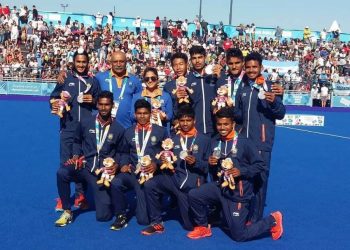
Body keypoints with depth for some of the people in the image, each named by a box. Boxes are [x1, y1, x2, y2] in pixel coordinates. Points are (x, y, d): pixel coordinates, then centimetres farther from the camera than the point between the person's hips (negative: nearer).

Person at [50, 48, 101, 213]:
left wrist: (93, 100, -7)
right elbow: (53, 96, 2)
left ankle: (80, 195, 21)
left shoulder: (93, 81, 9)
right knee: (65, 162, 2)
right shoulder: (65, 78, 5)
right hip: (68, 127, -1)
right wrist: (54, 103, -18)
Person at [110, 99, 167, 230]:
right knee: (115, 183, -34)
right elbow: (125, 153, 19)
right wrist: (123, 164, -1)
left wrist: (156, 164, -14)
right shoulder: (128, 132, 17)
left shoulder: (161, 131, 8)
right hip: (132, 173, 3)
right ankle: (121, 215, -9)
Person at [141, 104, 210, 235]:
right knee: (149, 185, -27)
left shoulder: (204, 140, 3)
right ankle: (157, 223, -11)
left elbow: (208, 166, 0)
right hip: (175, 178, 3)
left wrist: (196, 162, -18)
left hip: (193, 184, -3)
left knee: (190, 226, -1)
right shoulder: (173, 139, 14)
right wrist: (164, 161, -7)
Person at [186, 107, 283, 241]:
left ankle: (272, 220, 22)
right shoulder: (215, 143, 4)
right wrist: (211, 163, -7)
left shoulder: (244, 143, -12)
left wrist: (241, 171, -23)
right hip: (220, 187, 5)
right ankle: (203, 227, 10)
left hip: (238, 192, -5)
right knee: (193, 195, -15)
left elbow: (260, 165, -11)